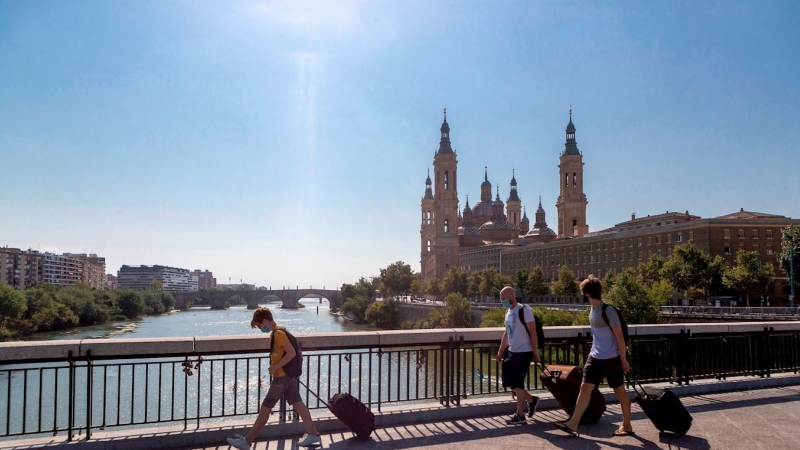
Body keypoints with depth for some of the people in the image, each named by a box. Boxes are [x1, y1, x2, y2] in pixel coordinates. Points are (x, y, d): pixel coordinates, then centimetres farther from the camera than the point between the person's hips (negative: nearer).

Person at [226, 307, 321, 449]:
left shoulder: (278, 333, -18)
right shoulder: (277, 332, 13)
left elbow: (292, 353, -24)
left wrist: (276, 367, -19)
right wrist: (275, 366, 11)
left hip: (282, 376, -10)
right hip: (288, 375, 10)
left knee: (265, 408, -3)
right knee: (297, 404, 11)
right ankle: (313, 435, 14)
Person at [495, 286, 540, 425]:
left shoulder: (524, 310, -14)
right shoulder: (508, 312, 11)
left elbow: (533, 333, -15)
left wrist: (536, 353, -17)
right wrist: (500, 351, 18)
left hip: (524, 353, -8)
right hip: (512, 352, 8)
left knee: (517, 384, -6)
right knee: (511, 383, 10)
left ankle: (520, 415, 5)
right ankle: (532, 400, 30)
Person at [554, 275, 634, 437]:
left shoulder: (608, 310, -17)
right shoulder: (593, 309, 8)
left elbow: (619, 336, -15)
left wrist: (623, 360, -14)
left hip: (611, 358, -8)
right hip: (595, 357, 8)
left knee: (620, 390, 8)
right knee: (585, 387, 0)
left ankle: (627, 426, 24)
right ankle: (573, 424, -1)